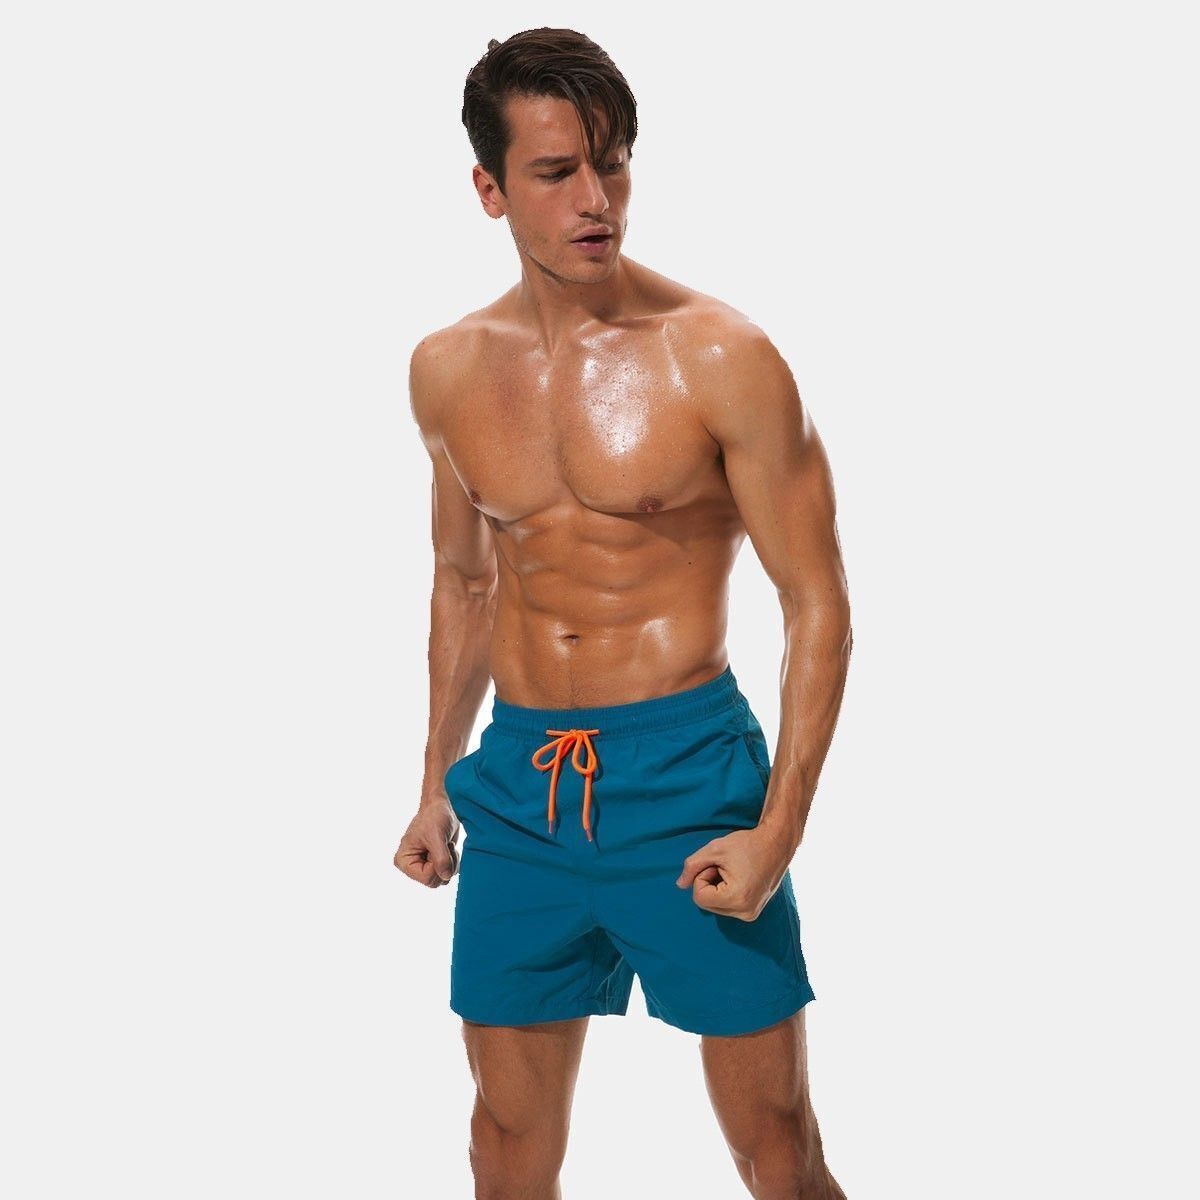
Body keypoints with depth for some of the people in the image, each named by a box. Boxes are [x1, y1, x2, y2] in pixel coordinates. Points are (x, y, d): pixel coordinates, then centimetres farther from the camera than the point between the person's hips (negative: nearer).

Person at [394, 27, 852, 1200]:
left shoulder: (721, 358, -10)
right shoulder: (446, 372, 5)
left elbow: (817, 601, -8)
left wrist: (779, 830, -15)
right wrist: (437, 785, 19)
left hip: (687, 770, -4)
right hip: (519, 780, 4)